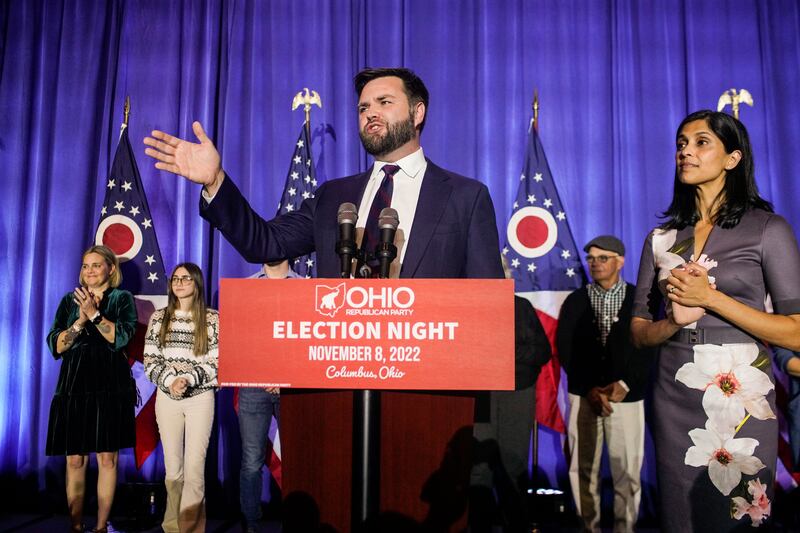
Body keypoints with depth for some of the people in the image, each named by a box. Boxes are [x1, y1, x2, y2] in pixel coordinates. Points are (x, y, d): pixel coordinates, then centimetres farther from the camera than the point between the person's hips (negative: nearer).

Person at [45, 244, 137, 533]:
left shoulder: (122, 298, 5)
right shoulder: (69, 300, 12)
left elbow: (121, 338, -9)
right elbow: (55, 346, 4)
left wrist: (94, 313, -15)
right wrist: (81, 320, -9)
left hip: (111, 387, -2)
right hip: (74, 386, 2)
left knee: (107, 457, 2)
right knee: (75, 459, 4)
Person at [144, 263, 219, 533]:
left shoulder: (212, 319, 0)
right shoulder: (159, 317, 6)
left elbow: (216, 362, -3)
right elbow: (150, 360, 3)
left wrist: (188, 379, -15)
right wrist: (170, 380, -13)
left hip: (200, 398, -2)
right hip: (167, 398, 2)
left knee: (194, 468, -5)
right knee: (173, 468, 9)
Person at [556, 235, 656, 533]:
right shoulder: (575, 301, 8)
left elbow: (648, 348, -1)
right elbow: (564, 349, 2)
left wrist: (624, 385, -12)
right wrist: (590, 389, -8)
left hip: (627, 396, -1)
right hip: (583, 396, 1)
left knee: (627, 469, 1)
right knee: (583, 468, 3)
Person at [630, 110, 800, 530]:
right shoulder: (661, 238, 8)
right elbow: (638, 332, 8)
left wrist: (710, 298, -15)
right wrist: (675, 321, -13)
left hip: (741, 400, -3)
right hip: (674, 400, 3)